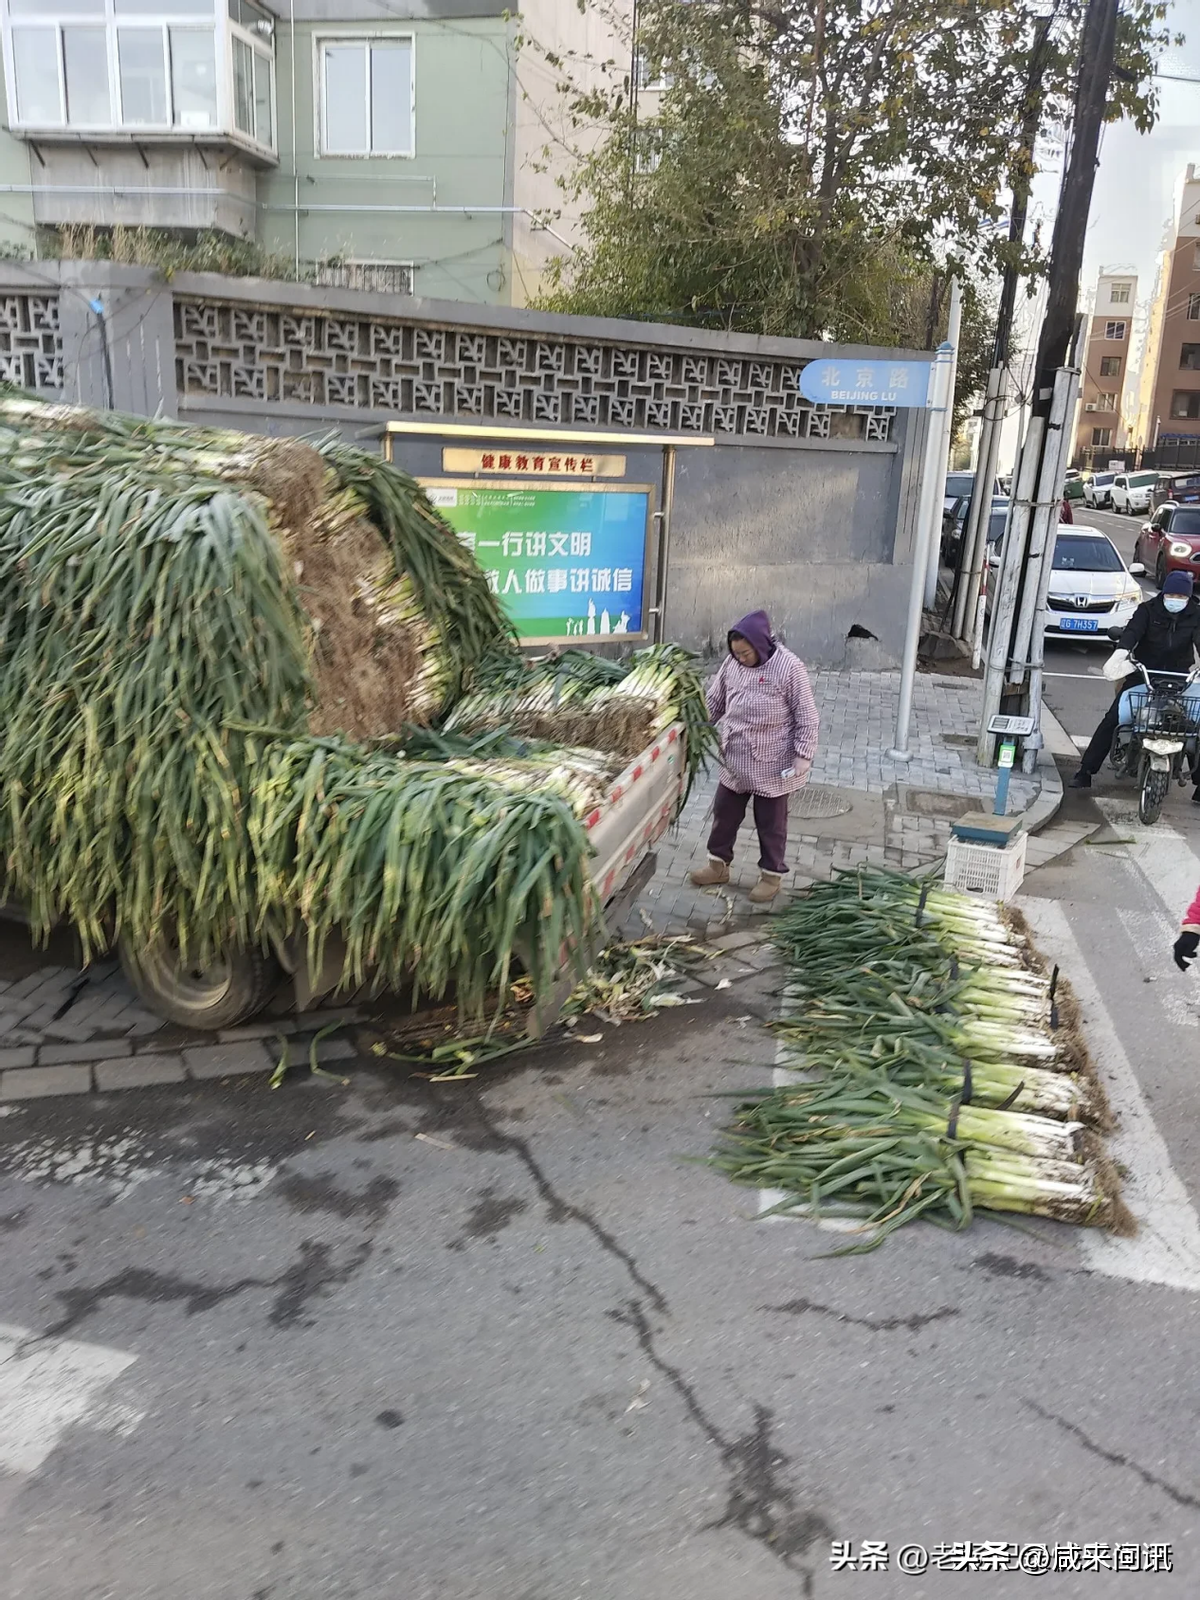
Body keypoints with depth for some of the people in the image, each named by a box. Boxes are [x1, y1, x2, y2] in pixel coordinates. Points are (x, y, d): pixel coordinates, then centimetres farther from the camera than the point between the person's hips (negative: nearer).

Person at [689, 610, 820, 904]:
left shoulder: (789, 667, -17)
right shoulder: (731, 663, -2)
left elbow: (806, 716, -12)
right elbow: (714, 702, 12)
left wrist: (803, 755, -16)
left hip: (772, 765, -5)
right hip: (734, 761, 5)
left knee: (771, 822, 9)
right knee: (724, 813, 16)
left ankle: (772, 875, 25)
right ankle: (718, 864, 34)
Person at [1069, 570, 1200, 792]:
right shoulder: (1148, 610, -1)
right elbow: (1132, 631, -18)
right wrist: (1121, 653, -41)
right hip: (1143, 674, -1)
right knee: (1112, 719, -8)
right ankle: (1086, 770, -3)